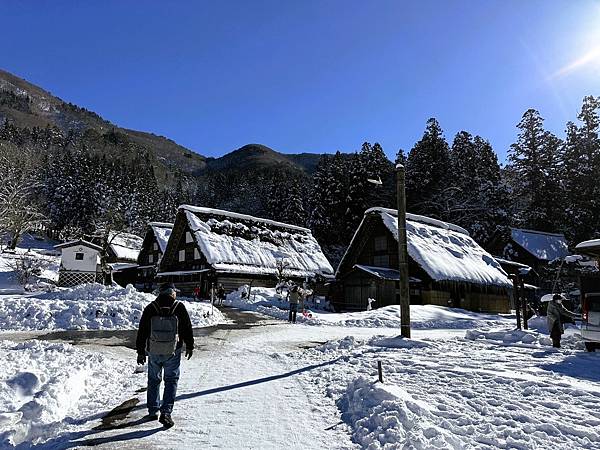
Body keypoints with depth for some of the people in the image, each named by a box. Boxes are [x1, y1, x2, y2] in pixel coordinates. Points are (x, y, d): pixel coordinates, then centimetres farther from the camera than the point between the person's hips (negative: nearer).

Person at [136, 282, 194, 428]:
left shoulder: (150, 309, -5)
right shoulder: (179, 308, -8)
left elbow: (142, 332, 0)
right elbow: (187, 329, 0)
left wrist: (141, 352, 11)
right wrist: (190, 347, 14)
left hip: (153, 352, 2)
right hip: (173, 352, -2)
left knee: (153, 380, 18)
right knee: (171, 380, 8)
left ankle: (153, 411, 26)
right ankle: (166, 412, -1)